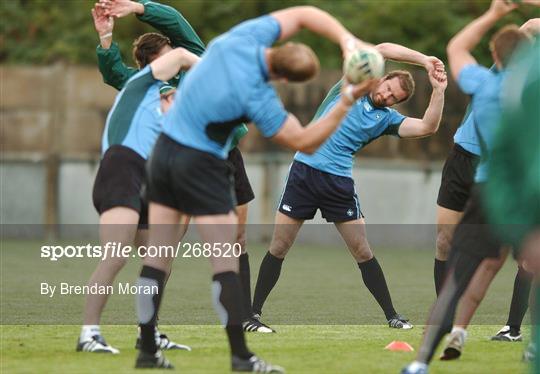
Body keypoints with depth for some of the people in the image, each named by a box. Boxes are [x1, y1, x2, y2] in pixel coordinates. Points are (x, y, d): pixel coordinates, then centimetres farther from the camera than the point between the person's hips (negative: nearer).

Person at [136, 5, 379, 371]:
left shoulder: (243, 38, -9)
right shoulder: (257, 98, -23)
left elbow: (304, 15, 0)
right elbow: (305, 142, -14)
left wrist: (347, 39, -15)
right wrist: (348, 101, -22)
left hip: (164, 152, 7)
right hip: (201, 166, -7)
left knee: (157, 260, 7)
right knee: (226, 263, -1)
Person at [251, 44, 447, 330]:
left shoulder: (387, 118, 9)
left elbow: (427, 127, -5)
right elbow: (382, 49, -2)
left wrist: (439, 90, -13)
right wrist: (424, 60, -7)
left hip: (339, 183, 1)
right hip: (304, 170, -1)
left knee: (362, 252, 1)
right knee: (278, 248, 0)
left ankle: (391, 315, 11)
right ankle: (254, 313, 9)